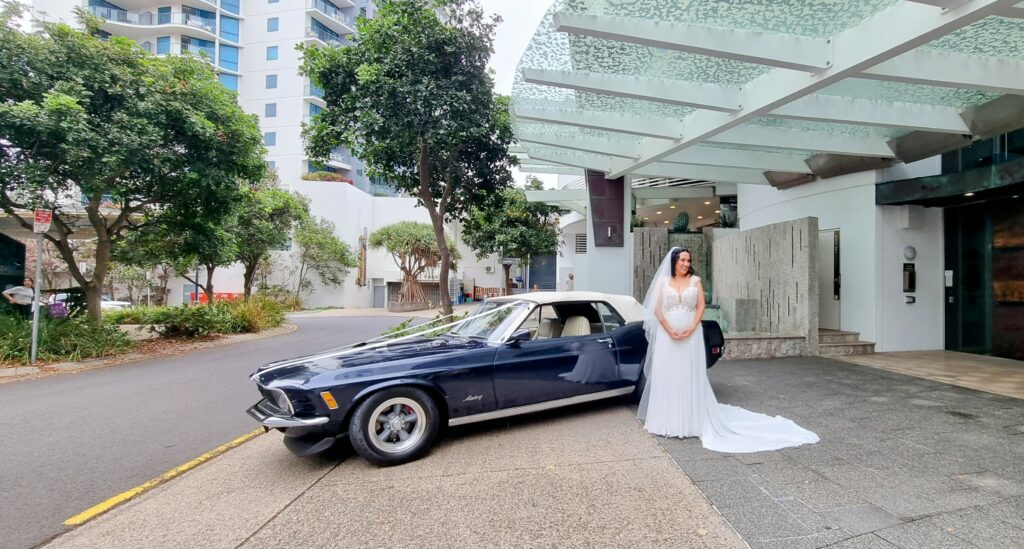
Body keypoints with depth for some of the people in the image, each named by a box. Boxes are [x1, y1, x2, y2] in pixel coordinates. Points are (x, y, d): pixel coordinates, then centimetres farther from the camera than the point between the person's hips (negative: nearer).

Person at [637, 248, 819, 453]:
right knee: (667, 377, 1)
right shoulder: (663, 281, 4)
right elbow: (657, 309, 0)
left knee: (690, 377, 3)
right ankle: (667, 420, 11)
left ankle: (690, 420, 12)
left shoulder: (695, 281, 6)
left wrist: (691, 328, -12)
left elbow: (701, 306, 1)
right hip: (667, 335, 0)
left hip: (691, 335, 0)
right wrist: (669, 330, -11)